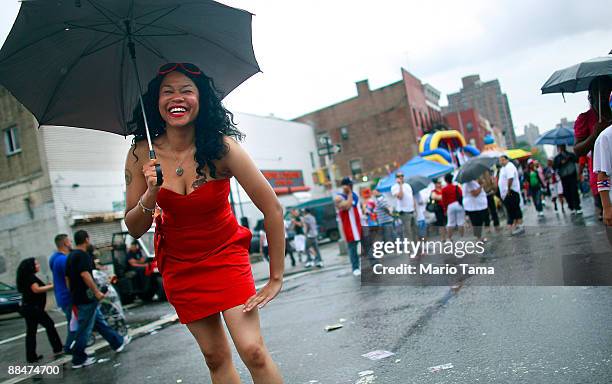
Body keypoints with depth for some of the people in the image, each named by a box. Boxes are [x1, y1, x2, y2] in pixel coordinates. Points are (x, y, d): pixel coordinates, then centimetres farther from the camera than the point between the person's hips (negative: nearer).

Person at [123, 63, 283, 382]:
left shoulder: (222, 147, -20)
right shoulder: (141, 154, -12)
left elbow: (272, 209, -17)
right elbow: (135, 229, -5)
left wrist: (276, 278, -14)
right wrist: (151, 195, -26)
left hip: (226, 254, -2)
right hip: (178, 265, 3)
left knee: (253, 350, -14)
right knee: (216, 357, 7)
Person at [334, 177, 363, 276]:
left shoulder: (355, 194, 11)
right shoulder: (338, 198, -11)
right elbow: (347, 206, -28)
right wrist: (349, 193, -21)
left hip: (360, 225, 6)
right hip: (349, 227, -6)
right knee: (352, 247, -2)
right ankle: (355, 268, 4)